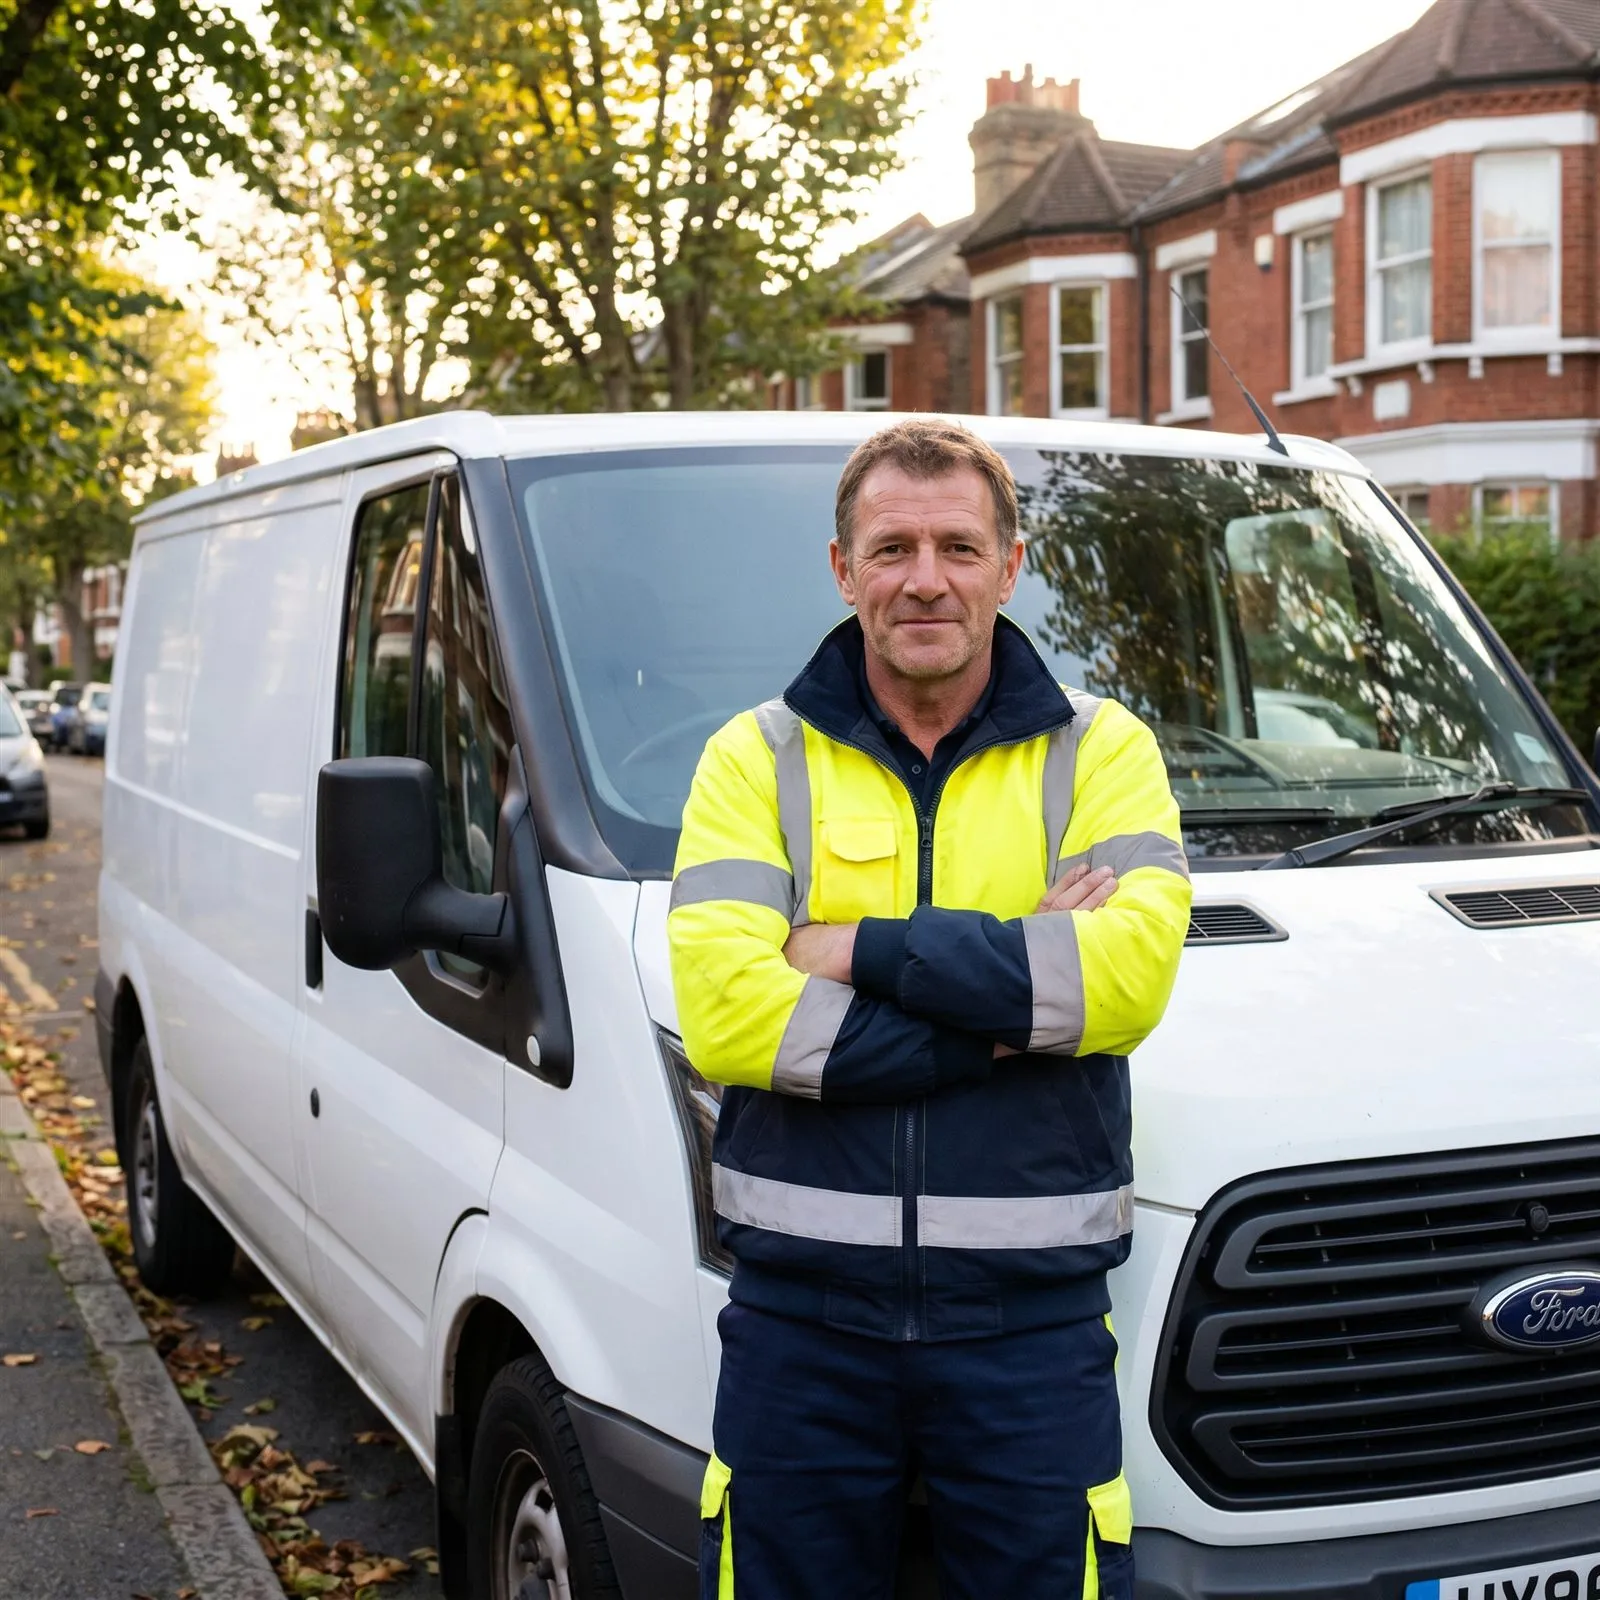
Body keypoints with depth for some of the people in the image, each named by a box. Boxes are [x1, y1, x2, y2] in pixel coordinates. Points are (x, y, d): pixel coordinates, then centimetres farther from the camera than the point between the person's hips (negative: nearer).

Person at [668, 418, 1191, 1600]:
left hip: (1031, 1321, 0)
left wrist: (858, 947, -13)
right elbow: (723, 1017, -12)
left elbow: (1133, 974, -14)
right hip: (801, 1314, 1)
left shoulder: (1102, 752, 4)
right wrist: (1009, 1007, -14)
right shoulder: (756, 759, 3)